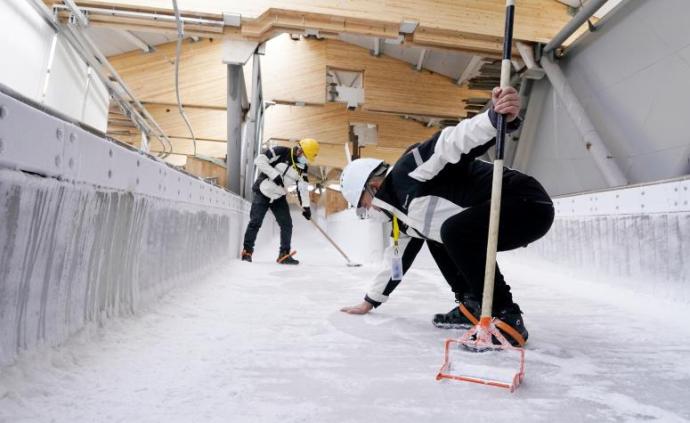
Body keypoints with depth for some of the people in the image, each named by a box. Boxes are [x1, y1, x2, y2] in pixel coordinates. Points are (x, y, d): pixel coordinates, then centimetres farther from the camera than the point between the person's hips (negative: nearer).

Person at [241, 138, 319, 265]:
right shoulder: (280, 152, -17)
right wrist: (275, 175, -26)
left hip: (278, 197, 6)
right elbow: (259, 160, -21)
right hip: (262, 193, -6)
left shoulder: (303, 166, 2)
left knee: (287, 224, -2)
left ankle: (284, 254, 5)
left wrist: (306, 206, 0)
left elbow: (303, 187, 5)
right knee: (255, 222, -5)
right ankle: (247, 251, 11)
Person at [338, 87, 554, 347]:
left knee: (455, 231, -29)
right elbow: (399, 257, 25)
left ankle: (508, 318, -17)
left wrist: (498, 118, -48)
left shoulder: (408, 170, -13)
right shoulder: (404, 212, 15)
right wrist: (371, 301, 33)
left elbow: (454, 142, -28)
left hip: (528, 203, -10)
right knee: (435, 238, 16)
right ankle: (473, 306, 13)